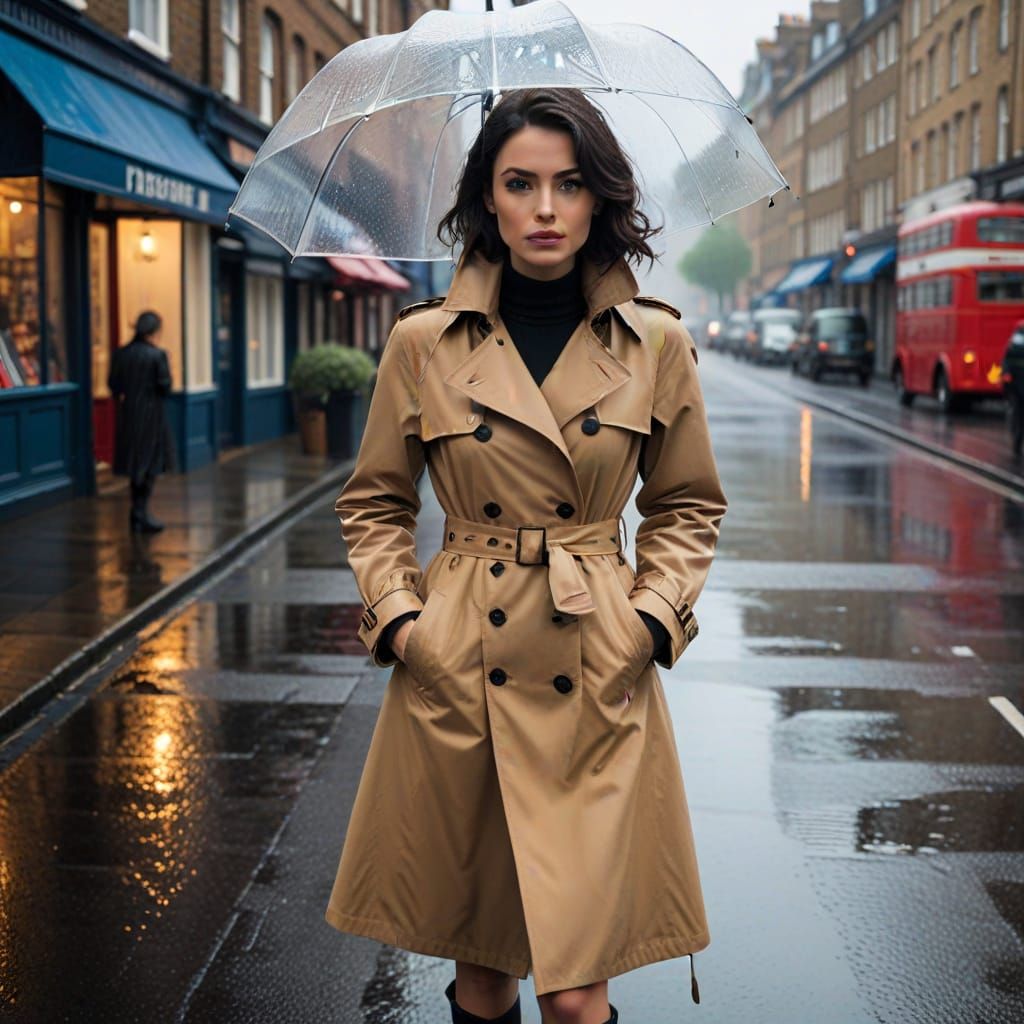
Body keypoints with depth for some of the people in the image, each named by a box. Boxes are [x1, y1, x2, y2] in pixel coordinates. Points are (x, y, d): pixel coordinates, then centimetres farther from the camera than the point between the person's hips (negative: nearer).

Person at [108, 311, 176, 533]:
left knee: (136, 464, 14)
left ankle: (138, 514, 19)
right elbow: (165, 386, -13)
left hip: (127, 414, 6)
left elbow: (112, 383, 3)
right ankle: (140, 513, -1)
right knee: (150, 465, 3)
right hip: (151, 414, -6)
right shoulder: (157, 355, -12)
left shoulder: (120, 354, 3)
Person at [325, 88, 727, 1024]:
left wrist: (651, 616, -2)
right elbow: (373, 503, 11)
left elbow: (689, 506, 12)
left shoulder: (657, 345, 1)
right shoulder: (424, 343, 1)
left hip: (598, 677, 0)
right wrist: (397, 615, -2)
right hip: (455, 670, 1)